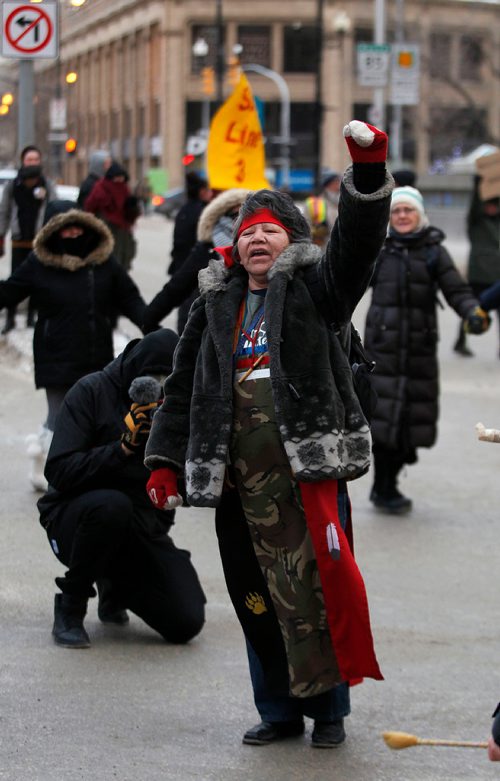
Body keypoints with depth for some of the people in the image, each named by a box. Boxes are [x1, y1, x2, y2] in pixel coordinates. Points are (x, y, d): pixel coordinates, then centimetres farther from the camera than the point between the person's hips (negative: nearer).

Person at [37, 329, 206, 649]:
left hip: (146, 526, 4)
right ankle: (70, 607, -16)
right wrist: (123, 446, -26)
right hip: (76, 517, -4)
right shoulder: (93, 392, -9)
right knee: (111, 504, -40)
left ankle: (115, 587, 21)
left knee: (186, 622, -12)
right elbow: (59, 472, -18)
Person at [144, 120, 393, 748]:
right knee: (258, 595, 8)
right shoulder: (216, 305, 17)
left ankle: (328, 708, 5)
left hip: (309, 464, -4)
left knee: (314, 588, -8)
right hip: (240, 474, 4)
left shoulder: (313, 289, 5)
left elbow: (355, 245, -13)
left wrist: (368, 173, -26)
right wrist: (164, 460, 11)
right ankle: (279, 710, 20)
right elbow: (182, 386, 18)